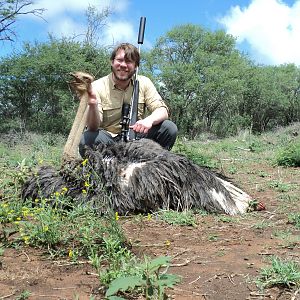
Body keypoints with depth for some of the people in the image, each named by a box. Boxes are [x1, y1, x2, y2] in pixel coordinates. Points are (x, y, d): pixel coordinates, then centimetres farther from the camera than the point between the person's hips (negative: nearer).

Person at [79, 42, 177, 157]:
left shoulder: (144, 83, -1)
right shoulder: (98, 87, -10)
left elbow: (163, 111, -7)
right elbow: (93, 127, -18)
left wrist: (150, 120, -32)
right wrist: (93, 106, -41)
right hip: (108, 139, -2)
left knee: (170, 128, -20)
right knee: (86, 140, -34)